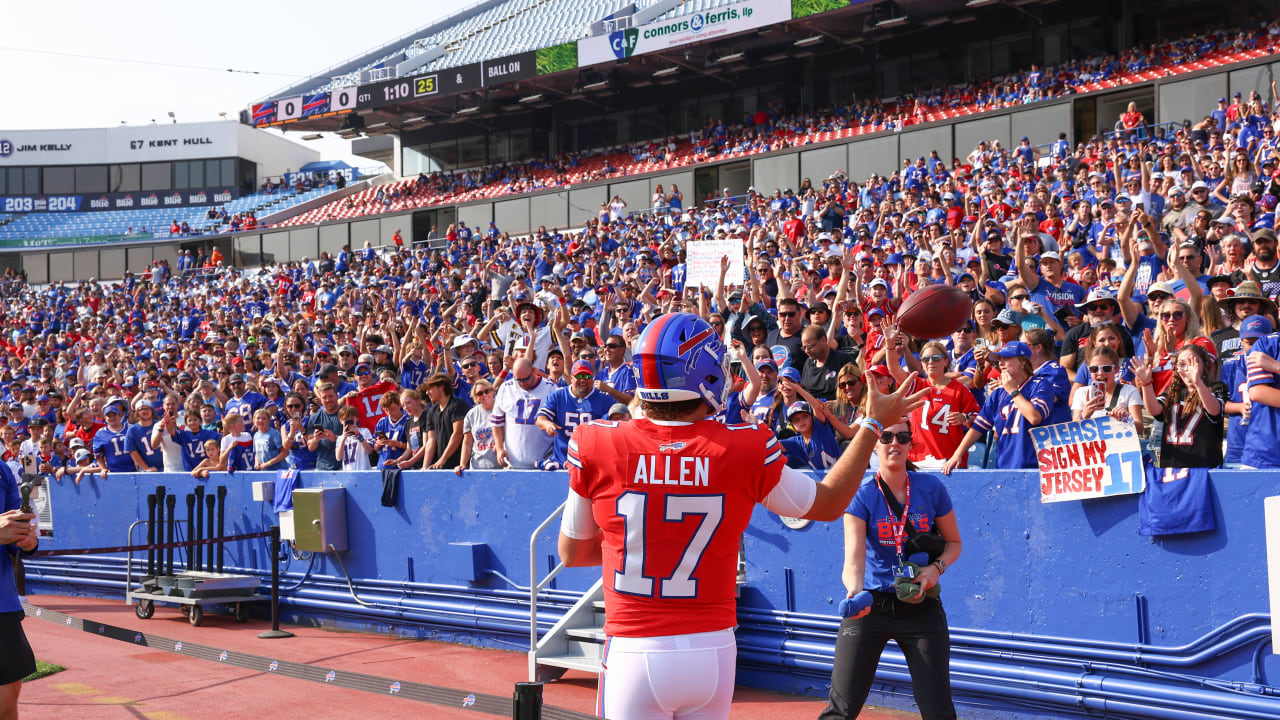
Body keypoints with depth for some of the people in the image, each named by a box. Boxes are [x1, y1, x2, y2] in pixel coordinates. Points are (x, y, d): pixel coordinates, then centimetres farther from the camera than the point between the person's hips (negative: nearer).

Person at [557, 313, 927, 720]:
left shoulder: (596, 446, -8)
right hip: (712, 653, 1)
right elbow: (828, 504, 12)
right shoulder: (747, 450, -7)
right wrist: (874, 424, 22)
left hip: (634, 654, -1)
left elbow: (572, 553, 7)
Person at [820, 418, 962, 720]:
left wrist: (936, 567, -13)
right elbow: (853, 557, -22)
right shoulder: (860, 496, -10)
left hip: (921, 606, 1)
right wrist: (855, 591, -43)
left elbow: (953, 542, 8)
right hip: (872, 605, -1)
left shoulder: (932, 488, -4)